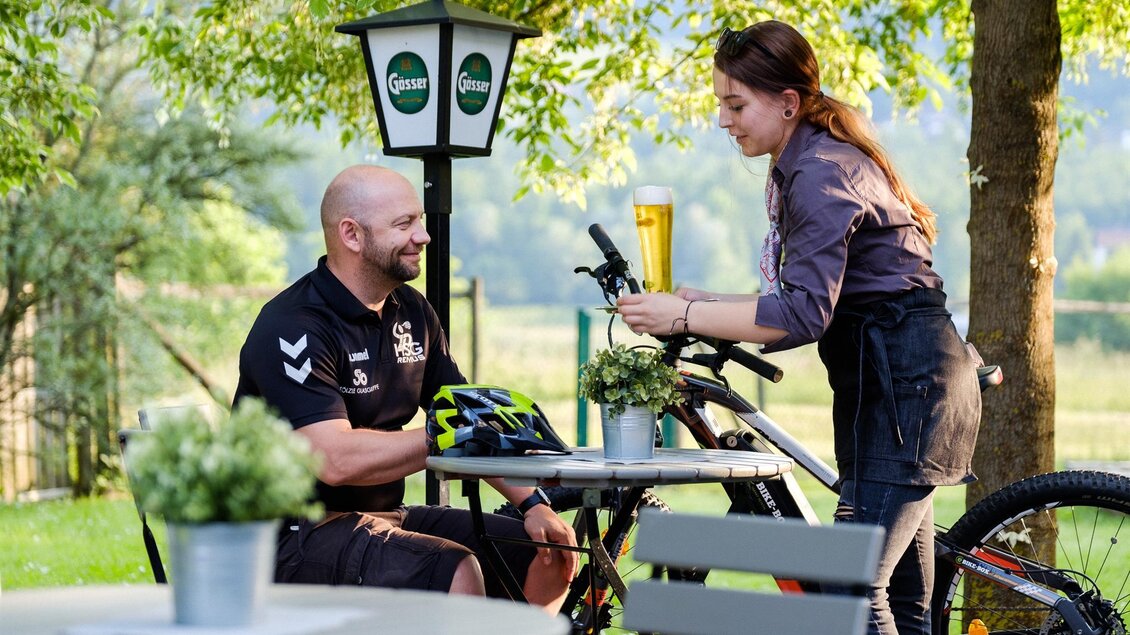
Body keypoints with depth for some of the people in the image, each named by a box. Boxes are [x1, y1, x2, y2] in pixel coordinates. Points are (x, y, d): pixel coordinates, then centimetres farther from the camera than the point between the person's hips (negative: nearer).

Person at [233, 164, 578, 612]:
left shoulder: (412, 312, 10)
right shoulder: (294, 329, -17)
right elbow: (336, 460, -28)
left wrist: (532, 503, 1)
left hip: (386, 516, 9)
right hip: (298, 537, -9)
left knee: (551, 553, 4)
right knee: (456, 573, -31)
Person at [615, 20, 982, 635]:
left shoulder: (821, 173, -17)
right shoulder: (799, 168, 16)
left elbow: (805, 313, -26)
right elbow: (808, 299, 15)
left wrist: (684, 315, -23)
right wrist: (698, 300, 6)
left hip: (905, 377, -11)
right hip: (889, 381, 11)